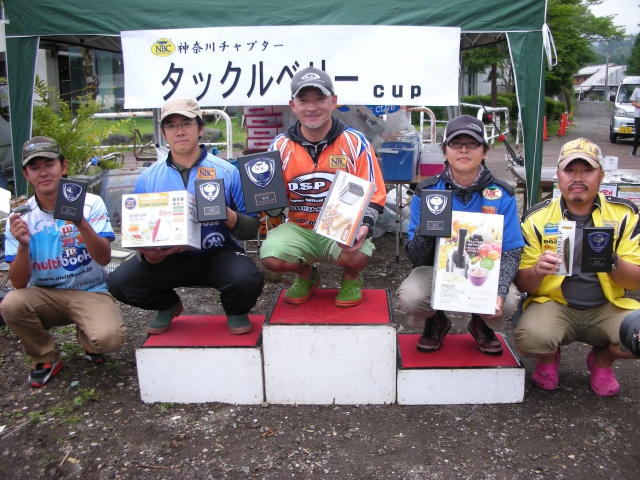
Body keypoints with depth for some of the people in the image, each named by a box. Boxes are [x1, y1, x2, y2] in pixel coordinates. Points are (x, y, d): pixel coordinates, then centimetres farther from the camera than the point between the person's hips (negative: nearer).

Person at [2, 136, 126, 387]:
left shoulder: (90, 204, -9)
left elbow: (104, 258, -19)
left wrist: (82, 224, -36)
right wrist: (23, 245, -29)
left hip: (91, 292, -2)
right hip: (45, 296, 2)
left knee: (109, 338, -30)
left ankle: (87, 338, 11)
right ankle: (47, 357, 2)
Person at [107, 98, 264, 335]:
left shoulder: (228, 172, -4)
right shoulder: (148, 178, 3)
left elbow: (252, 229, -4)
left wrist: (228, 215, -25)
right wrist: (148, 255, -14)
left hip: (218, 253, -2)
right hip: (169, 258, 3)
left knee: (248, 279, -33)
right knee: (119, 282, -19)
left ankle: (236, 311, 8)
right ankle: (168, 305, 15)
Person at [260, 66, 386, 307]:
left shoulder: (355, 142, -4)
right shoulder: (280, 146, 1)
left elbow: (373, 194, -3)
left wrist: (364, 226, -21)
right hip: (298, 228, 2)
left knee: (354, 255, -34)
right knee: (271, 256, -26)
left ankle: (352, 278, 9)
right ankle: (306, 276, 13)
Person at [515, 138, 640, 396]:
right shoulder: (537, 218, -5)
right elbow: (522, 283, -4)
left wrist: (612, 262, -24)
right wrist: (538, 271, -28)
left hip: (607, 308, 2)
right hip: (554, 305, -2)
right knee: (529, 336, -32)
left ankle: (602, 358, 12)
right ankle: (549, 357, 9)